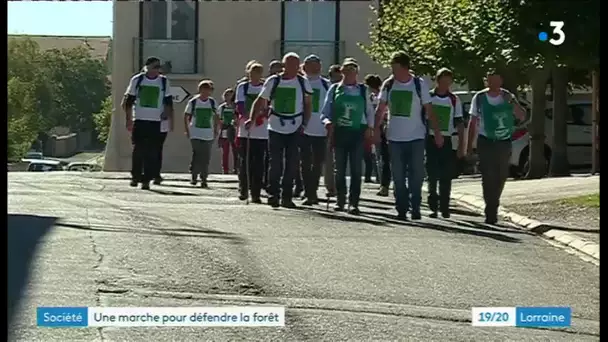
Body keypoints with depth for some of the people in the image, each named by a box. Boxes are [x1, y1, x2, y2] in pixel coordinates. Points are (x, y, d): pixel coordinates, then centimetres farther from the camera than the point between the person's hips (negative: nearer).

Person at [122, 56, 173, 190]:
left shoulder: (164, 81, 6)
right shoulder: (137, 80, 2)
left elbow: (168, 103, 10)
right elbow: (128, 101, 6)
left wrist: (170, 120, 3)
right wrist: (129, 119, 2)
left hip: (156, 122, 1)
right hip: (139, 120, -1)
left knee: (152, 152, -3)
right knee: (138, 149, -2)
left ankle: (146, 179, 0)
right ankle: (135, 176, 12)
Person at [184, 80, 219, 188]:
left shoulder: (212, 102, 5)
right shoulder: (193, 102, -2)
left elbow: (215, 118, 13)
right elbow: (186, 117, 5)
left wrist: (215, 130, 7)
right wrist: (187, 130, -1)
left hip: (209, 135, 2)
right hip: (195, 134, -2)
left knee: (206, 158, 2)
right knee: (197, 156, -8)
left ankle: (204, 179, 9)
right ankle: (194, 176, 7)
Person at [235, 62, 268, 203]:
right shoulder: (242, 87, 6)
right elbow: (240, 107, -1)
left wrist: (262, 116, -15)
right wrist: (249, 117, -18)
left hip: (262, 132, 0)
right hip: (245, 131, 0)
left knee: (258, 163, -2)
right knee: (245, 162, 1)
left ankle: (256, 193, 2)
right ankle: (243, 190, 13)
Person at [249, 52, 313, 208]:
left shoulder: (303, 83, 3)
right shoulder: (273, 81, 1)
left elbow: (307, 104, 9)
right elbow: (260, 101, 7)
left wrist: (304, 123, -3)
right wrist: (252, 118, -5)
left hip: (295, 129, 1)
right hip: (275, 128, -1)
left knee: (291, 165, 1)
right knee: (275, 163, -4)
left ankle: (286, 197, 9)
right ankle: (273, 194, 4)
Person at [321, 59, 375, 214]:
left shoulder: (363, 90, 8)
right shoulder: (334, 89, 7)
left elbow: (369, 111, 14)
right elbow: (326, 111, 7)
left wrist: (369, 127, 0)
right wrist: (328, 122, -12)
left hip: (357, 132, -1)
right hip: (339, 132, 1)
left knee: (356, 169, -5)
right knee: (340, 168, 6)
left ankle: (353, 203, -4)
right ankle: (340, 200, 16)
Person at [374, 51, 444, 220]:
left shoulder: (420, 84, -4)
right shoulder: (388, 84, 3)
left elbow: (429, 111, 0)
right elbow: (380, 109, 6)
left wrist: (437, 132, -5)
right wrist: (376, 128, -6)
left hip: (416, 137, -2)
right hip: (394, 137, 3)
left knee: (417, 174, -4)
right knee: (398, 176, 5)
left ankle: (415, 208, 4)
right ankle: (401, 209, 12)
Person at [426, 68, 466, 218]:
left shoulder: (454, 100, 5)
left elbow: (459, 123, 7)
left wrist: (461, 145, 1)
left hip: (446, 141, 1)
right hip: (430, 139, -1)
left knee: (446, 177, 1)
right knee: (432, 175, -5)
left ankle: (444, 207, 8)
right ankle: (433, 206, 4)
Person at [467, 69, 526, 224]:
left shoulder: (508, 97, 2)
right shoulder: (479, 98, 0)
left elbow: (522, 117, -5)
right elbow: (473, 123, 6)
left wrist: (513, 102, -21)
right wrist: (469, 145, 2)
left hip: (504, 142, 2)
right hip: (486, 142, -2)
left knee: (501, 177, 6)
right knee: (488, 177, -11)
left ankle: (493, 208, 24)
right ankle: (491, 212, -11)